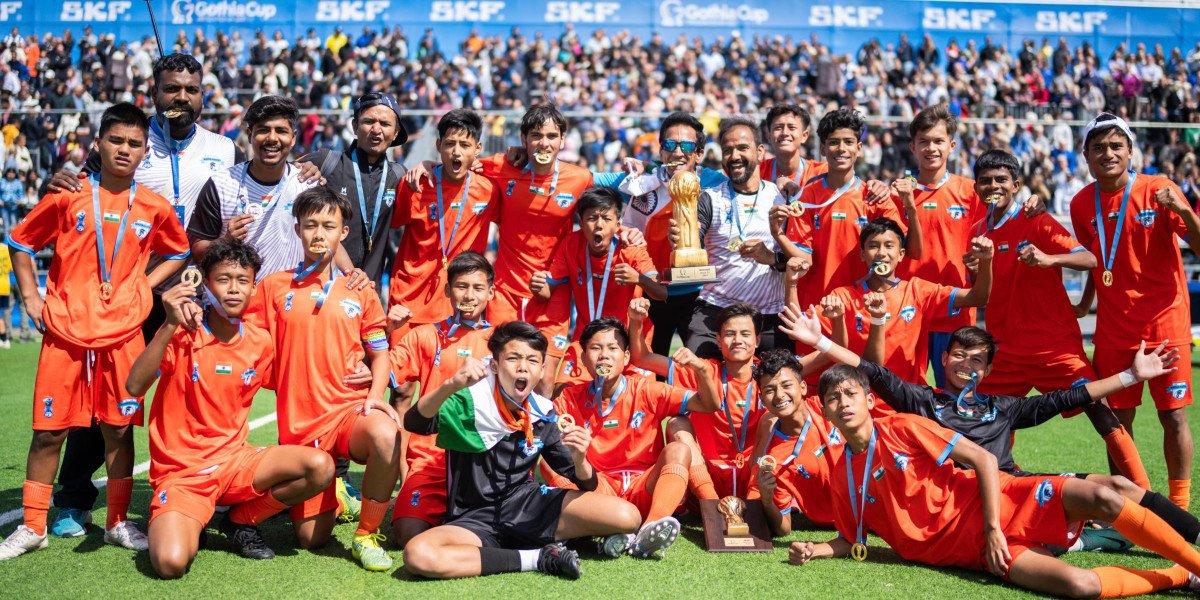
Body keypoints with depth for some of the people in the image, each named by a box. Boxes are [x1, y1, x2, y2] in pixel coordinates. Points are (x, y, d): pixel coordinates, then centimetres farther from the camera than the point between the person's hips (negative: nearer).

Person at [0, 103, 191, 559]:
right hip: (65, 332, -1)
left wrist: (145, 286, 6)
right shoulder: (69, 197, -1)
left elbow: (178, 253, 19)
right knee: (49, 429, 3)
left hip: (123, 333, 1)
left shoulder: (154, 208, 3)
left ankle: (118, 522, 19)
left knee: (119, 427, 6)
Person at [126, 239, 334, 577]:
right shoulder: (182, 334, -10)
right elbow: (134, 388, -23)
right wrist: (171, 326, -32)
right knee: (170, 563, -29)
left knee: (320, 466, -21)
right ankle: (189, 524, 9)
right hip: (181, 471, -4)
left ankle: (241, 520, 4)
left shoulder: (260, 343, 1)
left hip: (235, 461, 4)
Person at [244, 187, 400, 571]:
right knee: (311, 537, 0)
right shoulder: (274, 287, 6)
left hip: (350, 408, 0)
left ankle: (367, 534, -14)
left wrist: (375, 395, -7)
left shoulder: (360, 291, 7)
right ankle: (330, 494, 38)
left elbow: (379, 354, 9)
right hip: (299, 423, 1)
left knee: (386, 434, -38)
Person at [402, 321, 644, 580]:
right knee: (417, 555, -37)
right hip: (475, 520, -2)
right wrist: (451, 385, -48)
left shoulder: (543, 414, 0)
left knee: (627, 516, -17)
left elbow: (587, 485, 4)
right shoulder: (471, 401, -12)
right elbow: (414, 423, -31)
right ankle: (537, 558, -23)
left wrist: (579, 459, -19)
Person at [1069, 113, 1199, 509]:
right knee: (1118, 419, 5)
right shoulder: (1082, 203, 3)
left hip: (1164, 320, -3)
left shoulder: (1158, 190, -6)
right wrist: (1084, 303, 7)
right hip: (1113, 325, 3)